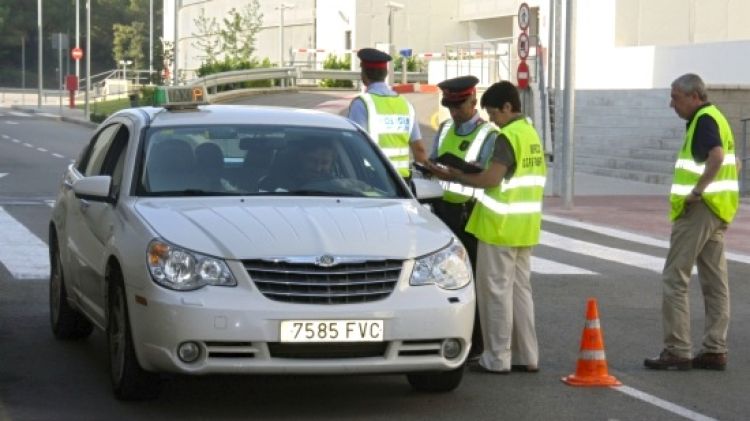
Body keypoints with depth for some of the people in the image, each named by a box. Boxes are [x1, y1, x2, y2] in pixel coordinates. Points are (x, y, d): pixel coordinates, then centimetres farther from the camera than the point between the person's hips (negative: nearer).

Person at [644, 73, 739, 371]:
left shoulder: (704, 120, -15)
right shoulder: (715, 117, 16)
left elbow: (716, 156, -32)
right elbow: (728, 161, 25)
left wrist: (697, 191, -25)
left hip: (699, 209, -10)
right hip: (718, 211, 10)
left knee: (674, 279, -5)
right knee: (715, 281, 10)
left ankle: (677, 350, -4)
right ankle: (715, 350, 13)